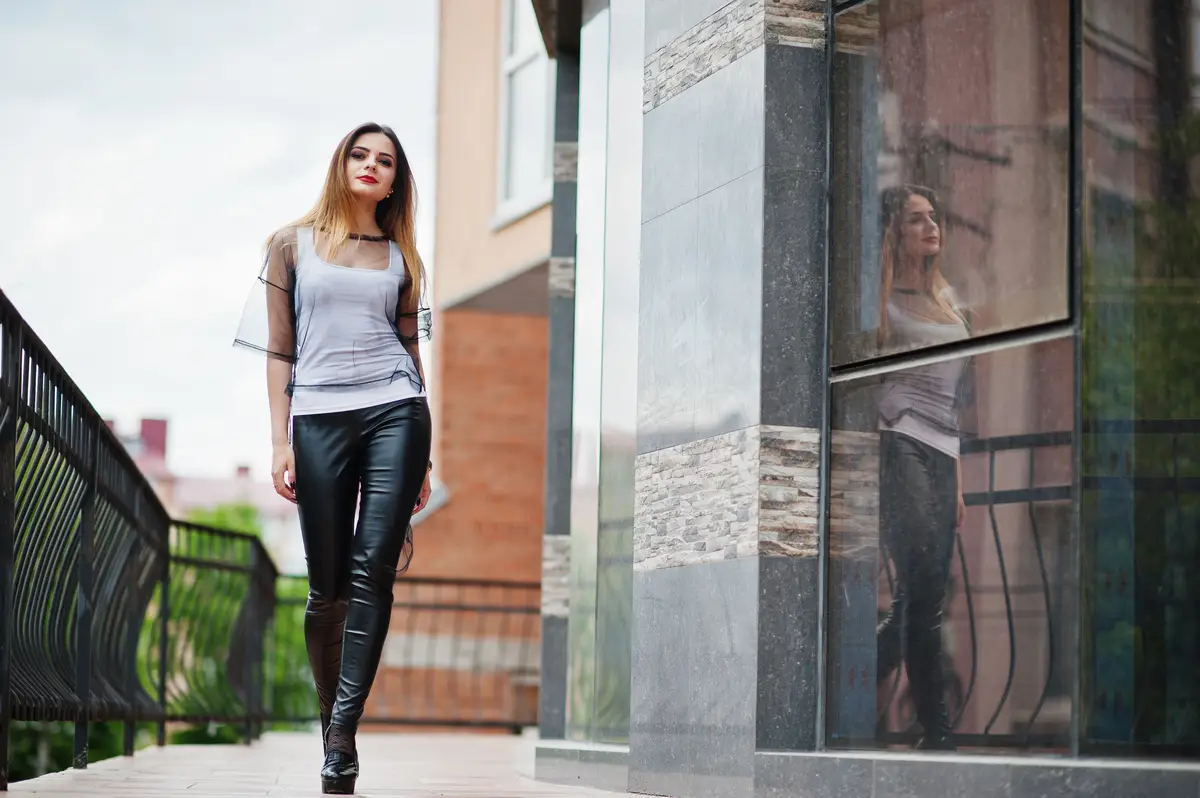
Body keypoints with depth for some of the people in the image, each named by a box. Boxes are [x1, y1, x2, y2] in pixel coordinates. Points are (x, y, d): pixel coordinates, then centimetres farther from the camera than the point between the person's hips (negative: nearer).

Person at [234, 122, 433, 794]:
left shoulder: (401, 257, 15)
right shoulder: (294, 245, 11)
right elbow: (280, 349, 8)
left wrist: (424, 457, 11)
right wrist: (281, 441, -1)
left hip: (394, 413, 1)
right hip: (319, 418, 0)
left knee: (372, 572, -12)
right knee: (328, 585, 1)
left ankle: (343, 730, -16)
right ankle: (332, 719, 15)